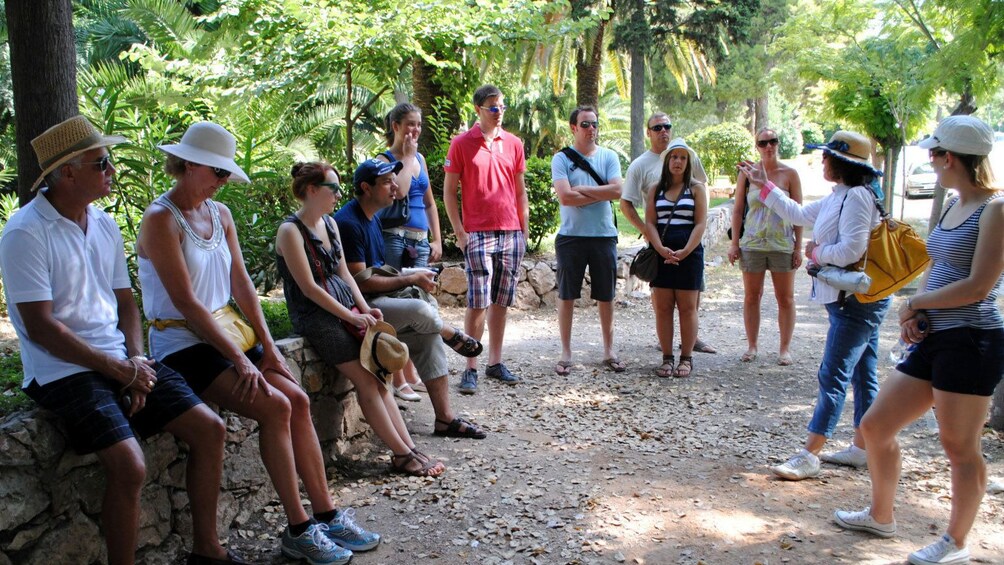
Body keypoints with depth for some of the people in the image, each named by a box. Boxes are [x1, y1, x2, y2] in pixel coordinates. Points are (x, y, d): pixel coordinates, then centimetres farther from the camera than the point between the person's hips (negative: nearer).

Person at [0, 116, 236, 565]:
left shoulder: (105, 225, 11)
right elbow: (40, 328, -16)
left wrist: (137, 359, -3)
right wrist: (117, 369, -15)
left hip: (121, 360, 7)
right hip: (65, 371, -7)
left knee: (209, 429, -3)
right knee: (129, 467, -26)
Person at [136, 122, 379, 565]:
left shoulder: (220, 214, 11)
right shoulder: (161, 220, -13)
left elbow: (241, 283, 9)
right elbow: (186, 301, -18)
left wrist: (267, 345, -1)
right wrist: (239, 359, -20)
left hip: (226, 333, 7)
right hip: (183, 345, -7)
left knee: (298, 400, -9)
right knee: (274, 407, -21)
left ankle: (326, 515, -2)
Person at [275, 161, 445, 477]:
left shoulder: (330, 223, 12)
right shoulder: (291, 231, -13)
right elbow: (309, 288, -16)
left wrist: (364, 308, 0)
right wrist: (352, 317, -15)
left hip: (345, 307, 8)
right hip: (315, 316, -8)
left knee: (377, 375, -3)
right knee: (366, 380, -11)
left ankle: (408, 448, -4)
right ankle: (402, 454, -7)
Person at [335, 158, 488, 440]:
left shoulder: (372, 218, 14)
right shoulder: (349, 223, -18)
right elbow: (361, 281, -21)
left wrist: (412, 279, 1)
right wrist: (410, 280, -13)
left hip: (374, 300, 10)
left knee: (428, 336, -4)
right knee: (420, 309, -29)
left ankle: (445, 418, -1)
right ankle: (451, 335, 7)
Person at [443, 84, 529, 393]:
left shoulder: (513, 144, 11)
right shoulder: (461, 144, 0)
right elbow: (449, 191, 0)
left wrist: (525, 228, 11)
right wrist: (460, 231, -6)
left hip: (511, 233, 4)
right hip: (478, 234, -4)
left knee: (501, 301, 9)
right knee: (478, 303, -6)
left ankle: (495, 362, 19)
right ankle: (470, 368, 2)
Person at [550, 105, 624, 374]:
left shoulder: (608, 156, 6)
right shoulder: (562, 158, -2)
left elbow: (617, 191, -10)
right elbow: (565, 196, -15)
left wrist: (582, 190, -11)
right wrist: (600, 194, -9)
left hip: (604, 235, 2)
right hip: (571, 236, -2)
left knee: (606, 296, 10)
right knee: (566, 295, 4)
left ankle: (609, 351, 22)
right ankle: (566, 353, 14)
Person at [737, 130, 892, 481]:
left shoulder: (857, 196, -18)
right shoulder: (839, 196, 14)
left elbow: (852, 249, -27)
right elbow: (798, 214, 26)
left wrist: (817, 253, -9)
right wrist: (762, 185, 27)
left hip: (857, 299, -10)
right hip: (853, 298, 10)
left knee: (833, 377, -9)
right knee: (862, 376, 14)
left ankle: (809, 456, -7)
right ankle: (862, 449, 23)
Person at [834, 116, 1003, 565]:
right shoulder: (954, 206, 14)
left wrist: (914, 303, -8)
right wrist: (912, 313, 2)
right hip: (934, 340, 9)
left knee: (959, 446, 3)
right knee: (875, 427, 12)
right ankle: (881, 516, 32)